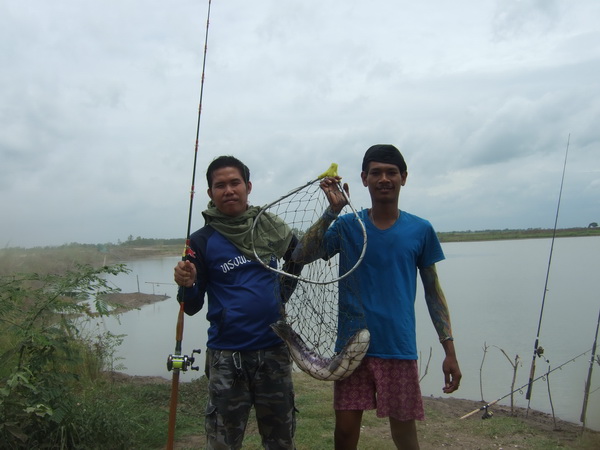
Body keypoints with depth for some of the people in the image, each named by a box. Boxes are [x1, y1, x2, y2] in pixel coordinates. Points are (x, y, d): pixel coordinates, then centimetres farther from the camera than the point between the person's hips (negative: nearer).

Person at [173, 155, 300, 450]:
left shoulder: (271, 227, 1)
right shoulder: (202, 241, -5)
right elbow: (192, 307, -2)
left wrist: (283, 292, 7)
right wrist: (187, 285, -22)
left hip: (274, 350, 2)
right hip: (226, 356, -2)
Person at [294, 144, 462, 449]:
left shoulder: (420, 230, 2)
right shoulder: (346, 226, 1)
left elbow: (433, 291, 7)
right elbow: (300, 256, -11)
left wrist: (450, 351, 3)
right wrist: (332, 210, -18)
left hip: (399, 348, 0)